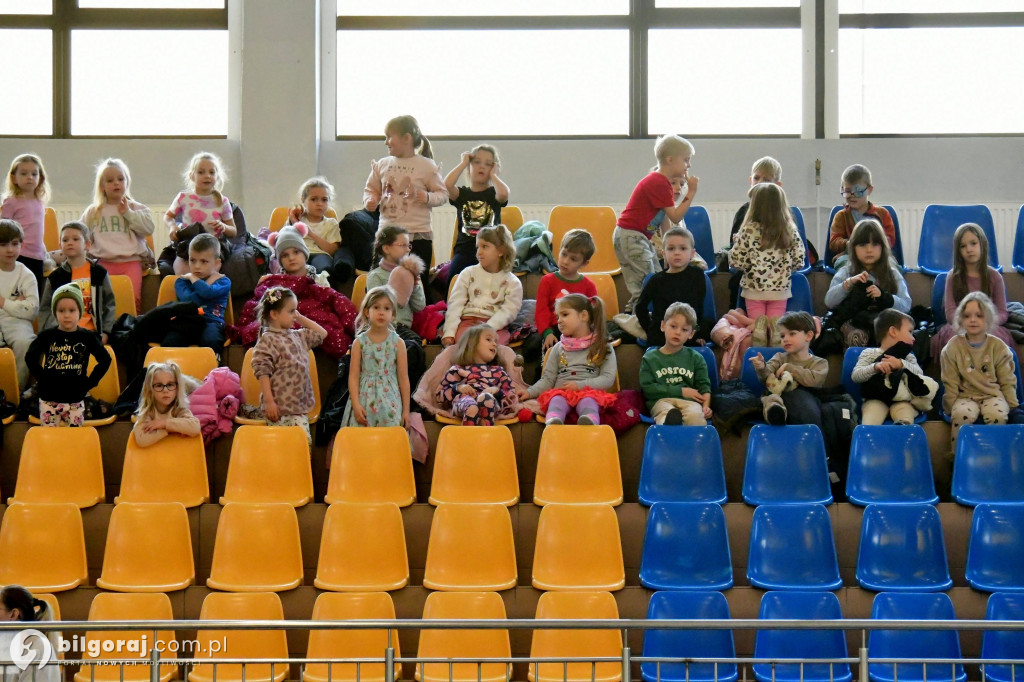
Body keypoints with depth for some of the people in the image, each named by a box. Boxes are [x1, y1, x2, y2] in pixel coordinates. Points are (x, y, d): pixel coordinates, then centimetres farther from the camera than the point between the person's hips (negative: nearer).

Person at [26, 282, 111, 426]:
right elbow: (30, 357, 3)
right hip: (48, 399, 0)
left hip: (76, 401, 0)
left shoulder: (87, 337, -2)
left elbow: (105, 359, 2)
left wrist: (90, 382, -2)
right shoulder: (47, 336, -2)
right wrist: (41, 377, -4)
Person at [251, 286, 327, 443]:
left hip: (300, 406, 7)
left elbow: (322, 333, 28)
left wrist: (301, 318, 18)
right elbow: (262, 372, -13)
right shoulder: (268, 340, -9)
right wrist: (269, 401, -17)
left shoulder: (297, 336, 14)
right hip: (279, 407, -7)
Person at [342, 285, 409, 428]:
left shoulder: (398, 343, 2)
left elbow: (403, 378, 4)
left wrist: (406, 410, 3)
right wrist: (356, 405, -10)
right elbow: (353, 376, 0)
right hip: (365, 401, 0)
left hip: (390, 404, 0)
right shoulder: (359, 342, 2)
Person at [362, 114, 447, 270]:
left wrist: (428, 197, -21)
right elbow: (372, 189, 16)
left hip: (417, 235, -4)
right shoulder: (382, 165, 8)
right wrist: (369, 200, -6)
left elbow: (443, 194, -1)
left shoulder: (426, 165, -2)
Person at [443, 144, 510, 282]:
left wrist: (492, 174, -1)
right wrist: (463, 163, 1)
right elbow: (447, 184, -13)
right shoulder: (461, 193, 11)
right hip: (464, 250, 1)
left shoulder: (493, 194, 9)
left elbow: (503, 194, -18)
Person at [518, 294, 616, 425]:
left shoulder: (603, 348, 15)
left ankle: (589, 424, -69)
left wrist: (580, 385, -9)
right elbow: (547, 379, 19)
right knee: (556, 400, -34)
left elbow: (608, 379, 4)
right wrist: (530, 392, 0)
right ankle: (552, 424, -65)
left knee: (587, 401, -36)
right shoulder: (558, 349, 24)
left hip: (589, 392, -1)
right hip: (560, 393, 2)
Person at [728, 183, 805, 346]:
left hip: (754, 289, -1)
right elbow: (798, 261, -1)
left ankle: (759, 326, -23)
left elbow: (736, 259, -10)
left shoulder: (748, 230, -12)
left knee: (755, 320, 11)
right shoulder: (790, 231, -4)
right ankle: (776, 325, -23)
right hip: (780, 289, 2)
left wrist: (737, 240, 9)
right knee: (776, 320, 12)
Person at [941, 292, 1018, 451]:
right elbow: (950, 384, 2)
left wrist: (1012, 406, 2)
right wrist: (951, 408, -5)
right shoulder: (952, 348, 1)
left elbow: (1007, 382, 8)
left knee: (997, 414, -33)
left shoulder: (998, 347, 3)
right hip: (966, 396, -1)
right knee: (962, 414, -35)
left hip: (993, 395, 1)